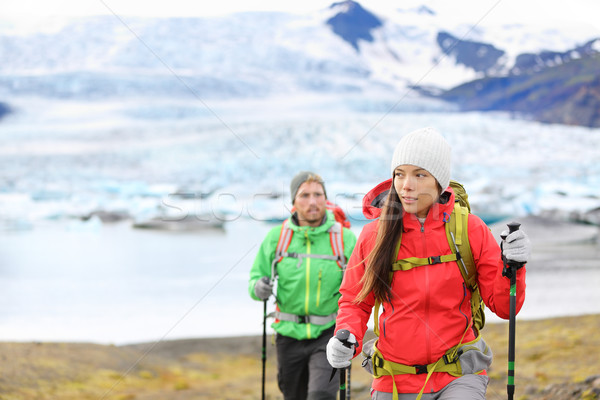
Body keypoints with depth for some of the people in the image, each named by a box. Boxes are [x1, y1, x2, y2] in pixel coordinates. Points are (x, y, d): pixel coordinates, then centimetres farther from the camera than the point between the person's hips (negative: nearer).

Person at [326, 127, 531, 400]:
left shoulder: (469, 229, -3)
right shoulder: (375, 233, -3)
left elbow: (502, 306, -1)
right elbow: (355, 301, 9)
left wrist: (512, 266, -19)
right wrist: (347, 338, -11)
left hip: (458, 377, -2)